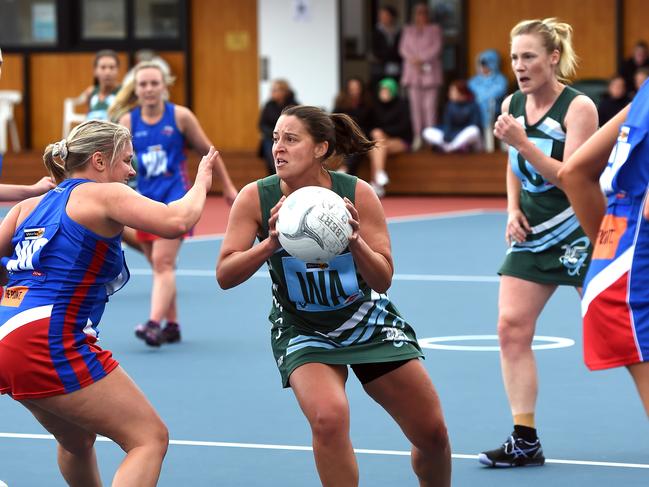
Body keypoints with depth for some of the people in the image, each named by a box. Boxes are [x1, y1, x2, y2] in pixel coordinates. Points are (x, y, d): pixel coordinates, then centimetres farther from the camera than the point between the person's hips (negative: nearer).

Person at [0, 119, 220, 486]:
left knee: (78, 442, 30)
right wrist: (202, 182, 4)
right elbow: (177, 221, -14)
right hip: (52, 345, -9)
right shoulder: (105, 195, -1)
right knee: (150, 439, -5)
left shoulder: (31, 205, 20)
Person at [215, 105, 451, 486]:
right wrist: (270, 243, -35)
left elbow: (383, 280, -16)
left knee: (432, 433, 4)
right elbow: (225, 275, -20)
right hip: (302, 331, -1)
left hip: (368, 321, 1)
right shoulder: (256, 198, -17)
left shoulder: (357, 193, -17)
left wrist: (355, 241, -35)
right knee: (328, 417, -30)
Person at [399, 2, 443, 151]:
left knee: (430, 105, -8)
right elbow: (403, 48, 9)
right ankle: (417, 137, 0)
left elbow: (436, 48, -3)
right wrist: (413, 60, -9)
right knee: (415, 106, -2)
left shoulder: (435, 29, 9)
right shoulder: (408, 30, 18)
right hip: (413, 72, 3)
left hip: (430, 73, -3)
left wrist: (421, 59, -12)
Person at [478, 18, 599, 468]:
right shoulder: (512, 105, 5)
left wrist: (522, 142, -28)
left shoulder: (579, 107, -14)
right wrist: (513, 210, 5)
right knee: (512, 326, -5)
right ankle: (525, 441, 0)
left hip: (579, 231, -6)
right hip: (532, 232, 6)